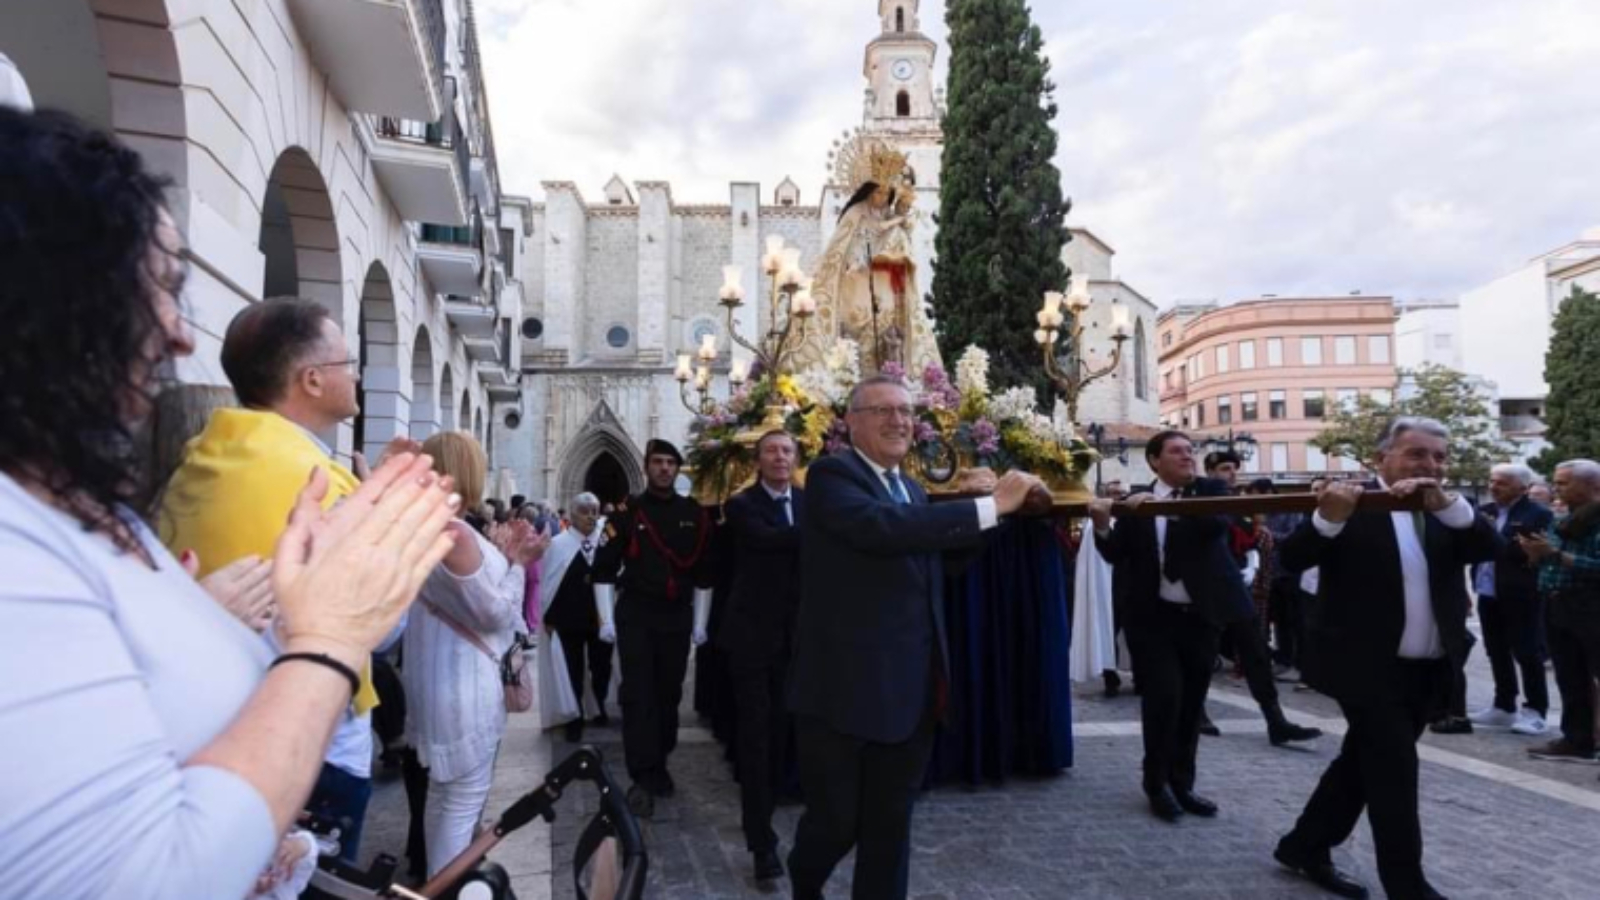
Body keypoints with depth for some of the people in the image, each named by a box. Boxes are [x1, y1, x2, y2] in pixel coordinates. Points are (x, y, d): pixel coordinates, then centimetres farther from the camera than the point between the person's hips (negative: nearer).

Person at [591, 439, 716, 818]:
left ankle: (659, 765, 27)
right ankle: (642, 777, -2)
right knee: (638, 695, -6)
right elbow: (604, 569, -3)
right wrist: (607, 621, -7)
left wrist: (700, 623, 6)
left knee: (669, 694, 11)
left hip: (677, 615, 3)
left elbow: (704, 572, 8)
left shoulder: (695, 515, 4)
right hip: (635, 614, -3)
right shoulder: (627, 512, -3)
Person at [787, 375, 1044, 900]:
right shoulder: (831, 474, -10)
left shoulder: (912, 489, 15)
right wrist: (989, 506, -28)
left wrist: (977, 506, 5)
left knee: (890, 828, 15)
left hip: (911, 689, 7)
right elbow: (879, 527, -29)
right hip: (844, 685, -6)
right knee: (835, 821, 10)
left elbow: (934, 565, 20)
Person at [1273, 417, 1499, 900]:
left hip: (1429, 672, 7)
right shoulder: (1350, 504, -9)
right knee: (1395, 773, -5)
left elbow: (1490, 547, -8)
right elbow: (1292, 557, -19)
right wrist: (1328, 518, -38)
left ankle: (1305, 846, 30)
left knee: (1361, 766, 16)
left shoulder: (1445, 510, 9)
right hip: (1369, 667, -6)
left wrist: (1446, 503, -24)